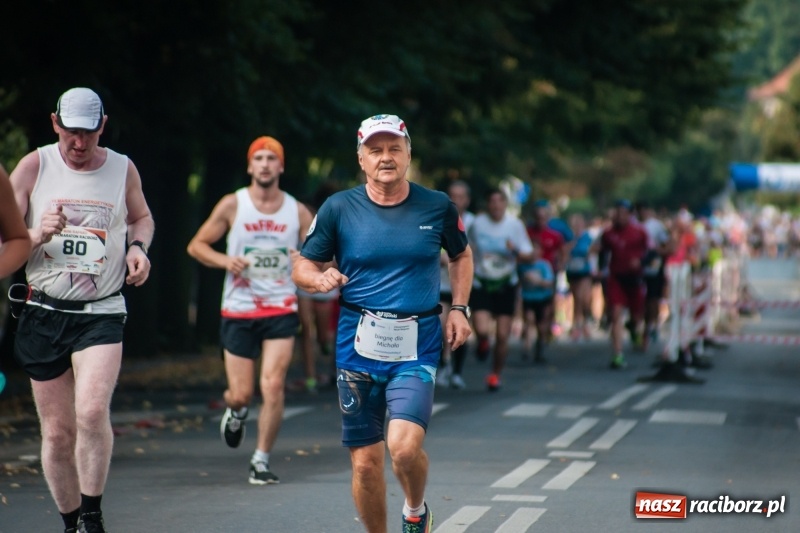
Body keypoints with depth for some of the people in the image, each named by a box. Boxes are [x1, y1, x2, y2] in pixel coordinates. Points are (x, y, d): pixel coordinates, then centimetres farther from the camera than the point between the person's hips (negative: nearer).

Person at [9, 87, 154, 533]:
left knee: (92, 411, -23)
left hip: (101, 313, -1)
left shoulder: (123, 169, 3)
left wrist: (139, 246, 2)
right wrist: (37, 235, -21)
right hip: (44, 313, 1)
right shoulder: (34, 167, -1)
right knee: (57, 432, 4)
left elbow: (141, 216, 23)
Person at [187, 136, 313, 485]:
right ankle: (235, 411, 39)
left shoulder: (298, 212, 4)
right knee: (241, 393, 1)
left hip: (281, 310, 0)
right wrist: (225, 261, -13)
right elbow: (196, 246, 5)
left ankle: (261, 460, 1)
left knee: (273, 385, -13)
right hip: (239, 311, 0)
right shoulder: (232, 205, 0)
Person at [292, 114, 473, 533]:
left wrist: (459, 308, 8)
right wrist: (320, 279, -16)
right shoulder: (338, 208, 0)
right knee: (365, 461, 3)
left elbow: (461, 255, 21)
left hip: (416, 345, -1)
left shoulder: (438, 207, 3)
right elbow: (302, 266, 6)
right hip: (358, 345, 1)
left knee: (404, 446, -19)